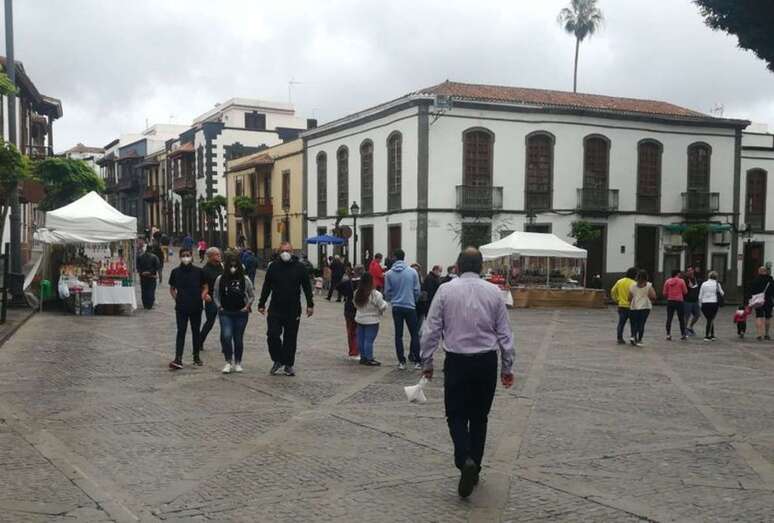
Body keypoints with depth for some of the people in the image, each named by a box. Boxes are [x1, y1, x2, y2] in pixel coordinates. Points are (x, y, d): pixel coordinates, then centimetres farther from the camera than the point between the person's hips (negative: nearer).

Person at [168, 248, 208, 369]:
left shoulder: (198, 271, -1)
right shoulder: (175, 272, 1)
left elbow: (205, 287, 7)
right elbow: (172, 288, 13)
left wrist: (201, 298, -6)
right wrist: (176, 299, 0)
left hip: (196, 307, 0)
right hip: (181, 308, 0)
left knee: (195, 332, 10)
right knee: (181, 332, -5)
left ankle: (196, 357, 21)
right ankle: (178, 359, -9)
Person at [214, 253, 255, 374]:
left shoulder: (245, 279, -1)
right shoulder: (220, 279, 1)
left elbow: (252, 295, 9)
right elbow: (215, 296, 11)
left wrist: (247, 306, -2)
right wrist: (219, 307, -1)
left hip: (241, 314, 0)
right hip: (225, 313, 0)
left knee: (238, 339, 6)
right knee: (226, 336, -16)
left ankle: (238, 363, 22)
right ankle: (228, 362, -4)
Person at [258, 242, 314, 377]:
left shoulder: (299, 268, 1)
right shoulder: (273, 267, 4)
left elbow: (307, 287, 4)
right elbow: (266, 287, 9)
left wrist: (310, 305, -2)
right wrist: (261, 304, 8)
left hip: (293, 310, -1)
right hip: (275, 309, 1)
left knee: (290, 338, 6)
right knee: (272, 335, -7)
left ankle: (288, 364, 18)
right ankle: (277, 360, 14)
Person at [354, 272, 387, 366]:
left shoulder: (357, 293, 0)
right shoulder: (375, 294, -19)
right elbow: (382, 307, -13)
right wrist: (385, 303, 8)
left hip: (359, 319, 6)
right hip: (372, 320, -6)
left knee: (361, 339, 12)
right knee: (369, 340, -2)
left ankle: (363, 357, 21)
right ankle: (369, 359, 2)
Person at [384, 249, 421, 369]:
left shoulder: (389, 274, -5)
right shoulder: (412, 272, -6)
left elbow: (387, 292, 1)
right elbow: (417, 291, -2)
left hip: (396, 307, 1)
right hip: (410, 307, -1)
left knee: (398, 335, 8)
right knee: (414, 334, 7)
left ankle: (401, 361, 8)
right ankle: (416, 361, 4)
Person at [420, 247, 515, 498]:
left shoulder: (445, 290, -5)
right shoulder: (493, 291, 0)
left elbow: (431, 330, -4)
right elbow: (505, 333, 3)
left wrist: (427, 362, 5)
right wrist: (507, 367, 10)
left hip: (457, 361, -2)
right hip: (487, 361, 2)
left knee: (457, 415, 7)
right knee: (479, 416, 14)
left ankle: (466, 461, -16)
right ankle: (474, 470, 20)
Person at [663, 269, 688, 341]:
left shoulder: (667, 281, 1)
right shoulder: (681, 281, -6)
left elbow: (664, 293, 4)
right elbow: (685, 292, -2)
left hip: (670, 301, 2)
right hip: (679, 301, -2)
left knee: (669, 319, 5)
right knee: (681, 319, 7)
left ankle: (668, 334, 2)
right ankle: (683, 334, 11)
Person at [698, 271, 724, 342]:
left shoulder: (704, 284, 5)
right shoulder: (717, 284, -1)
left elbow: (700, 296, 5)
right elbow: (722, 293, 11)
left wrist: (700, 304, 13)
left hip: (704, 304, 3)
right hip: (713, 303, -3)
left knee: (710, 320, 15)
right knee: (710, 320, 2)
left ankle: (712, 335, 19)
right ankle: (707, 336, -3)